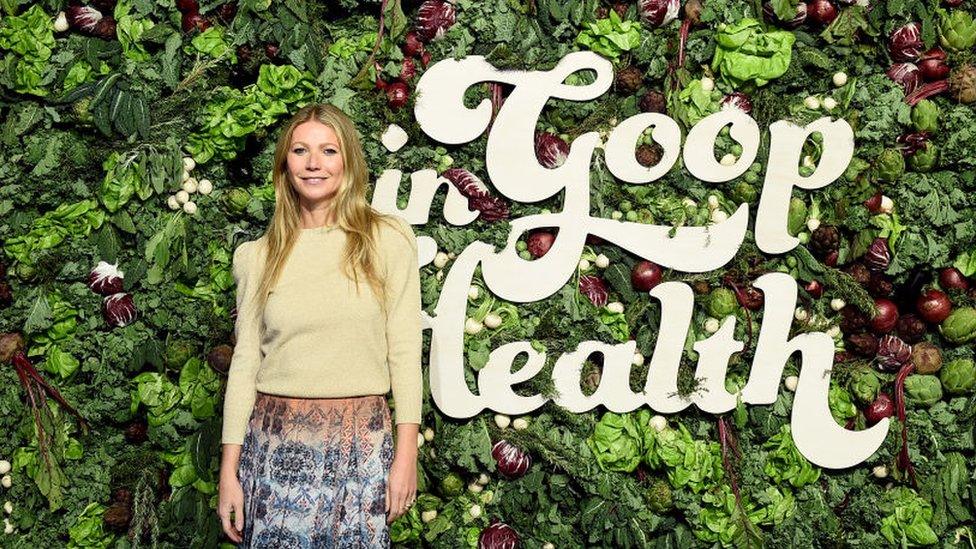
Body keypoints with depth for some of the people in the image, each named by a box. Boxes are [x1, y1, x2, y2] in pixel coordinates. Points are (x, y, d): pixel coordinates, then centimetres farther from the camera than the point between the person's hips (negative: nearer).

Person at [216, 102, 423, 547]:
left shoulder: (387, 240, 0)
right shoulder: (257, 256, 5)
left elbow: (404, 351, -1)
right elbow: (245, 361, 6)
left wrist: (406, 454, -4)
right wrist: (229, 469, 3)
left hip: (361, 443, -1)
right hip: (275, 442, 2)